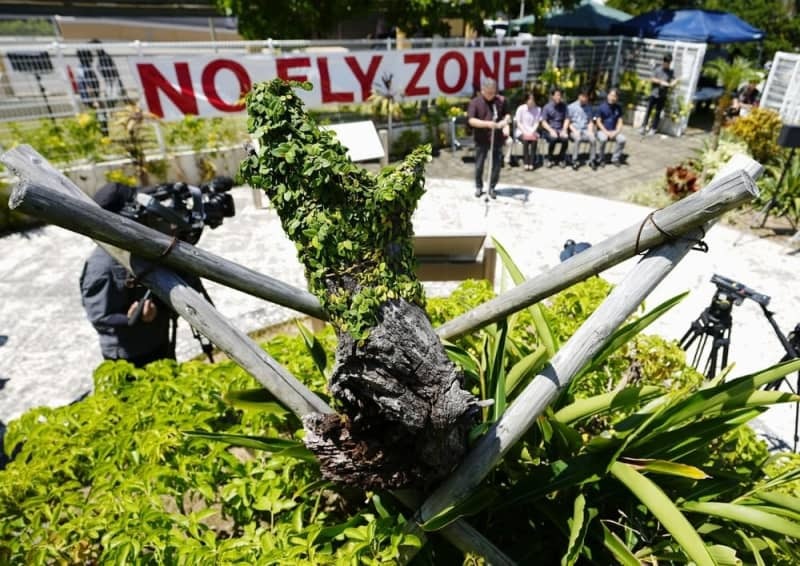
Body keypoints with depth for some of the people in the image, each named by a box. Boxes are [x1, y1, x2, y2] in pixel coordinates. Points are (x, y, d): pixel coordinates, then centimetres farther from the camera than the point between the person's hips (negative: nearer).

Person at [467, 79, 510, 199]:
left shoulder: (501, 100, 2)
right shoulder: (475, 102, -6)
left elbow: (506, 114, 14)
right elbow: (471, 120, -16)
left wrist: (505, 123, -9)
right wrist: (487, 123, -27)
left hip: (497, 138, 2)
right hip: (481, 140, -2)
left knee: (496, 165, 5)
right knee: (479, 165, 7)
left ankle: (492, 188, 21)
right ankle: (479, 187, 27)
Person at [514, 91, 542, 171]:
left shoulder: (538, 109, 2)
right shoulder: (521, 109, -4)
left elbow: (537, 123, 2)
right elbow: (518, 123, -5)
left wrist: (532, 132, -15)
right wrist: (525, 132, -16)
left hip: (532, 132, 2)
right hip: (521, 131, -2)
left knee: (534, 140, -30)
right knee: (526, 140, -33)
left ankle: (531, 163, -28)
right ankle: (526, 163, -29)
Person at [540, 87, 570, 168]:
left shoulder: (563, 106, 9)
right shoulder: (547, 107, 0)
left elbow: (566, 119, 8)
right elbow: (543, 122, -4)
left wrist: (564, 130, -10)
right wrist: (551, 130, -18)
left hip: (560, 129, 2)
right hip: (549, 129, -2)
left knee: (566, 138, -30)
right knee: (553, 138, -36)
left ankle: (561, 158, -6)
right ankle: (549, 159, -11)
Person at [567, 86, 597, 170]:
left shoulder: (589, 107, 14)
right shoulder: (571, 107, 2)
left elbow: (591, 121, 15)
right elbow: (568, 122, 1)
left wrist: (590, 131, -3)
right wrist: (574, 131, -13)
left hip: (585, 130, 3)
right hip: (574, 130, -3)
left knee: (593, 139, -29)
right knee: (578, 138, -37)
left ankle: (592, 160, -13)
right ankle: (574, 161, -25)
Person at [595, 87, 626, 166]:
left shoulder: (618, 107, 7)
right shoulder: (602, 107, -3)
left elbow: (620, 121, 6)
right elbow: (598, 122, -5)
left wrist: (616, 132, -12)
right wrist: (606, 132, -15)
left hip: (613, 131, 3)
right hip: (602, 130, -3)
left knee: (622, 139, -26)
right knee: (603, 139, -36)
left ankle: (615, 158, -5)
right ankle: (601, 159, -13)